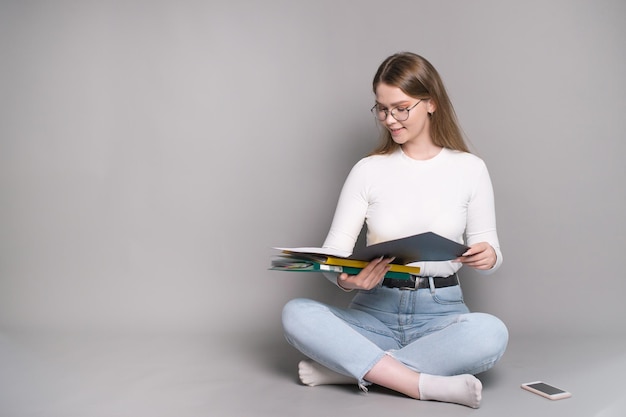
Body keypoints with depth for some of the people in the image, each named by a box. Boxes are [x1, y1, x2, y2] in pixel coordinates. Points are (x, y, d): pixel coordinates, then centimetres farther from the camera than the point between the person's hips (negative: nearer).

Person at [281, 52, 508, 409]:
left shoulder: (469, 168, 3)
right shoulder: (369, 170, 4)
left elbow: (488, 247, 7)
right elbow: (334, 250, 0)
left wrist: (487, 256, -19)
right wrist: (346, 279, -24)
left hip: (441, 312, 0)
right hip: (375, 311, 1)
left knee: (492, 333, -34)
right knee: (296, 314, -27)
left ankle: (351, 368, -24)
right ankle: (428, 385, -30)